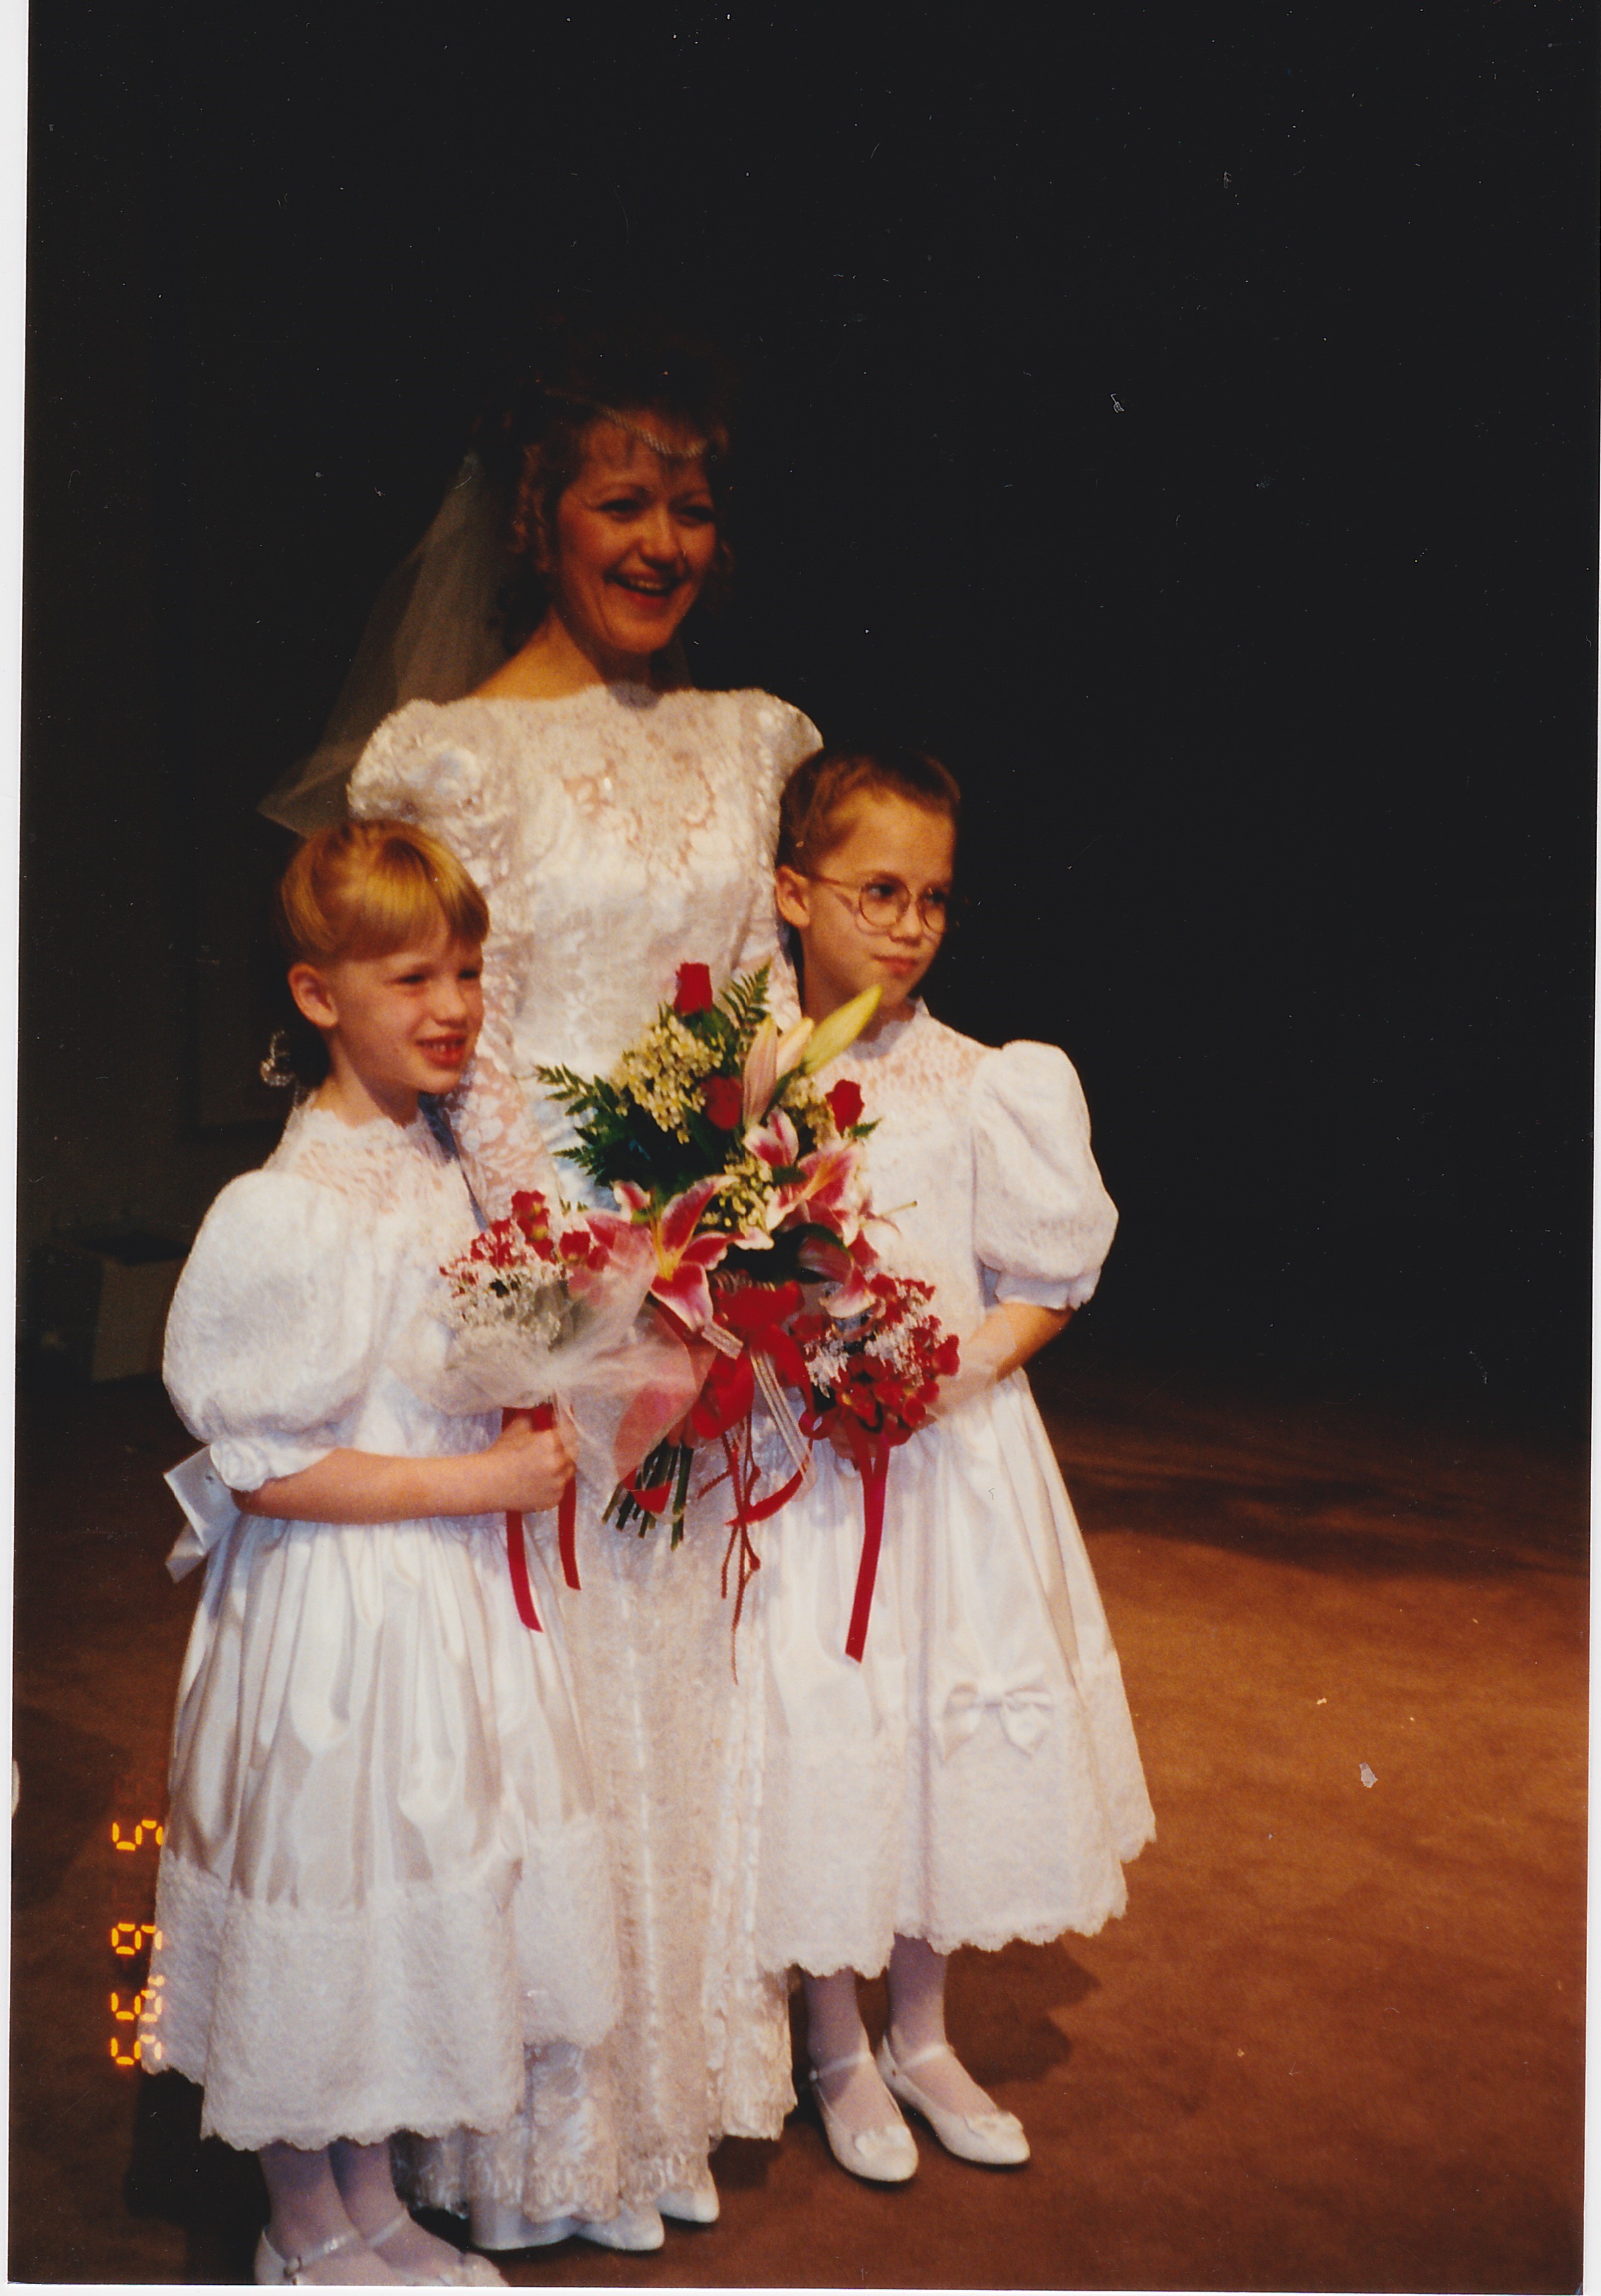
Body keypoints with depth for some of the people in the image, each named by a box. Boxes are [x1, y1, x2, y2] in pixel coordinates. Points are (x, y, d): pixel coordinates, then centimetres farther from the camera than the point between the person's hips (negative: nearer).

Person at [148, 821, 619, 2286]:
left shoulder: (438, 1173, 4)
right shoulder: (289, 1212, -22)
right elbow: (262, 1463, -21)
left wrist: (535, 1431, 4)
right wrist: (475, 1481, -20)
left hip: (448, 1588, 8)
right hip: (339, 1610, -8)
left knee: (408, 1913, 19)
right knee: (332, 1892, 9)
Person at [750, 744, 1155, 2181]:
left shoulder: (976, 1083, -3)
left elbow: (1052, 1278, 1)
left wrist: (967, 1361, -15)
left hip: (957, 1448, 2)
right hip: (801, 1458, -1)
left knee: (953, 1719, 11)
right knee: (818, 1731, 5)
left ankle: (923, 2035, 34)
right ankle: (839, 2051, 29)